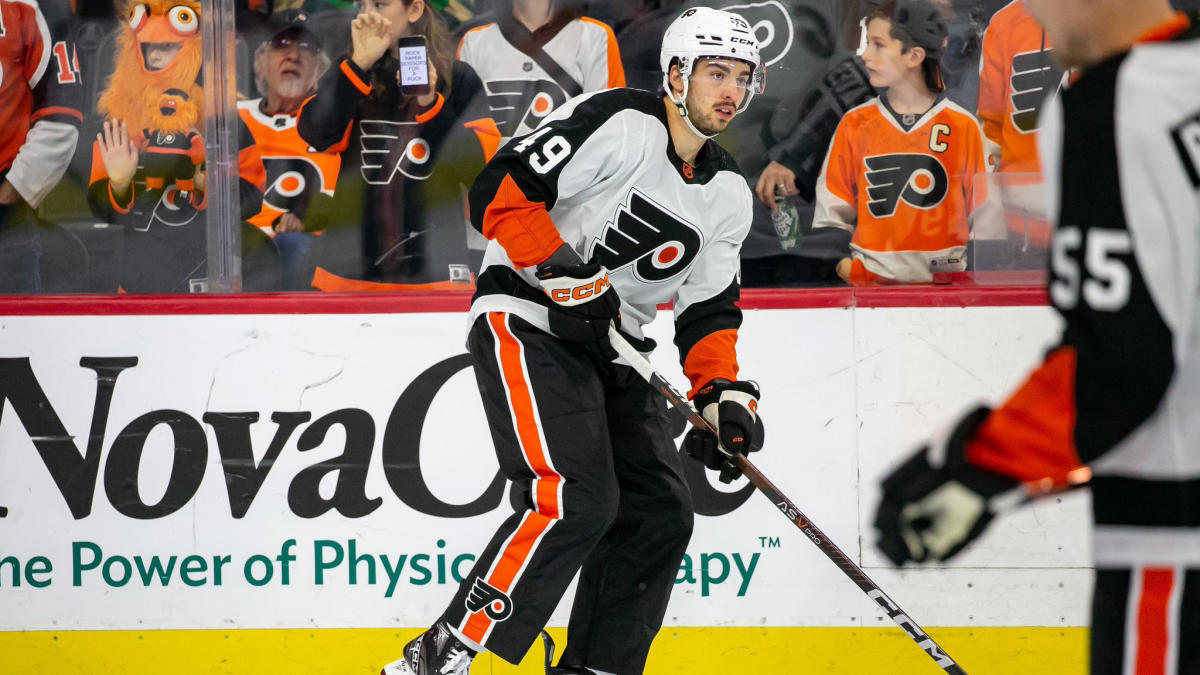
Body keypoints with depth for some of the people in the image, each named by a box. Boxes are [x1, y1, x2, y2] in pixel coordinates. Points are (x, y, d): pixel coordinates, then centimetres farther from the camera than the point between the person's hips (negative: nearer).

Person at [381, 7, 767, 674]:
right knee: (576, 500, -22)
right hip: (526, 323, -9)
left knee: (660, 514, 2)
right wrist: (564, 272, -23)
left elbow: (710, 306, 16)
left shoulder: (729, 195, 10)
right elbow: (500, 191, -19)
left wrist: (726, 393, 1)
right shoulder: (619, 125, -15)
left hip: (610, 347, 9)